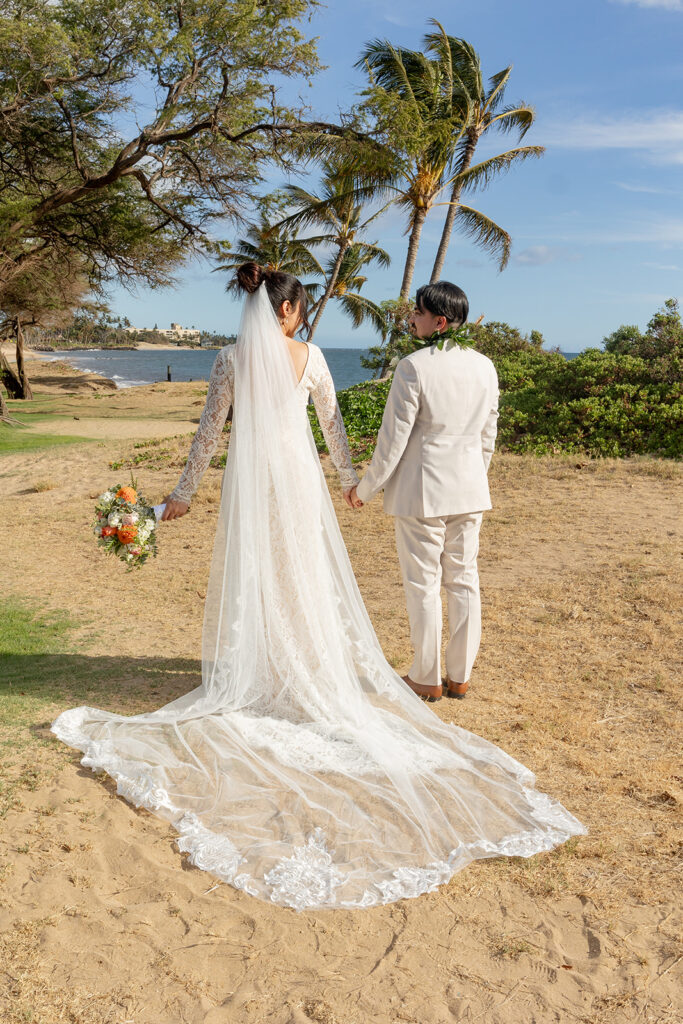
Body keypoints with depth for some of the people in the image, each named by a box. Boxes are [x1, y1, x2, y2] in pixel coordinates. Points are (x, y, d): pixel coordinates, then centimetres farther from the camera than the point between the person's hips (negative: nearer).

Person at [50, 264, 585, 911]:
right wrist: (348, 477, 21)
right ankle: (308, 678, 18)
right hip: (297, 476, 0)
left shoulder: (231, 358, -3)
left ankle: (252, 678, 16)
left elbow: (209, 430, -2)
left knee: (249, 577, 10)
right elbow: (331, 422, 6)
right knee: (304, 576, 10)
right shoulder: (309, 357, -4)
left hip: (248, 481, 1)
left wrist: (185, 491, 7)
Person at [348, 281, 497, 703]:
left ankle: (426, 679, 16)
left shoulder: (413, 367, -15)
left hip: (421, 491, -6)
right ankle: (460, 676, 22)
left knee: (423, 585, 6)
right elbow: (488, 437, 10)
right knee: (464, 581, 13)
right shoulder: (485, 366, 4)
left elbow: (393, 439, -14)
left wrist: (366, 488, -2)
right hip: (470, 490, 6)